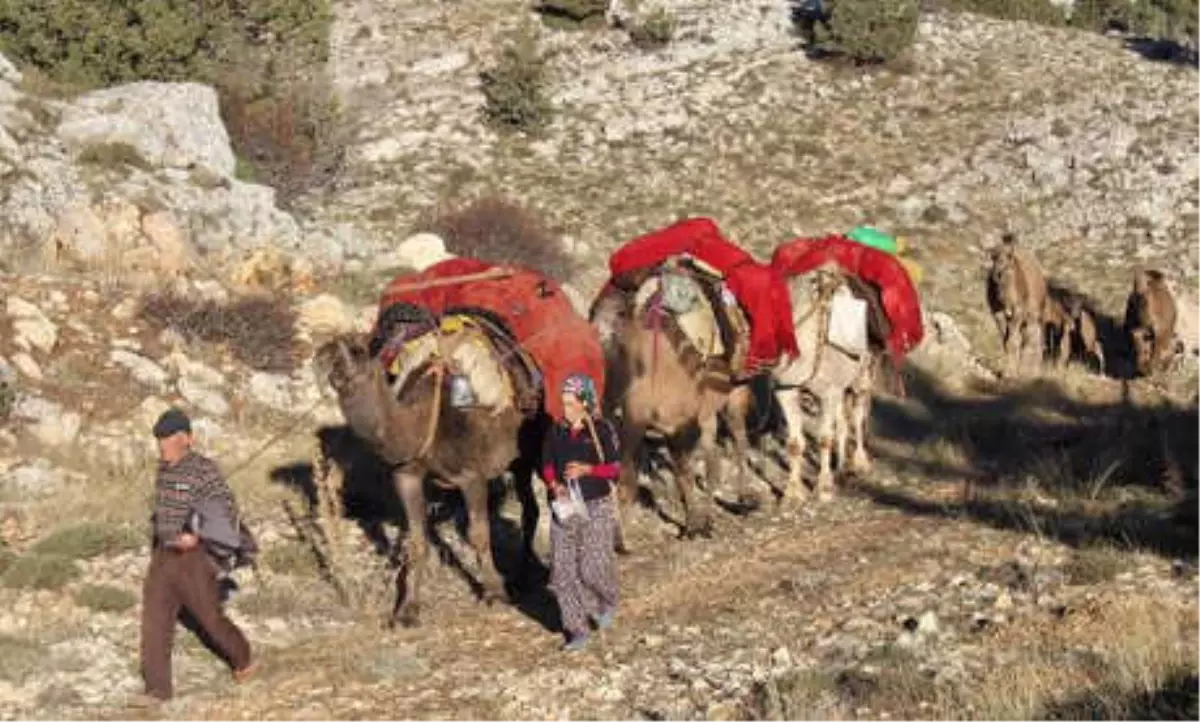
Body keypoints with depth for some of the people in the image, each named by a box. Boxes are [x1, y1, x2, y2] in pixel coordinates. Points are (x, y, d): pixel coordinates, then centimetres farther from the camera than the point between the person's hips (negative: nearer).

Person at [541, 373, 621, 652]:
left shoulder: (601, 430, -7)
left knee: (593, 566, -7)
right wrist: (554, 485, -10)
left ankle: (607, 604, 27)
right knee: (563, 571, 0)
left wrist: (587, 469, -21)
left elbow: (615, 470, -5)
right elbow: (547, 466, 11)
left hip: (596, 507, -4)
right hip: (564, 508, 4)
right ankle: (576, 629, 10)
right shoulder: (556, 432, 4)